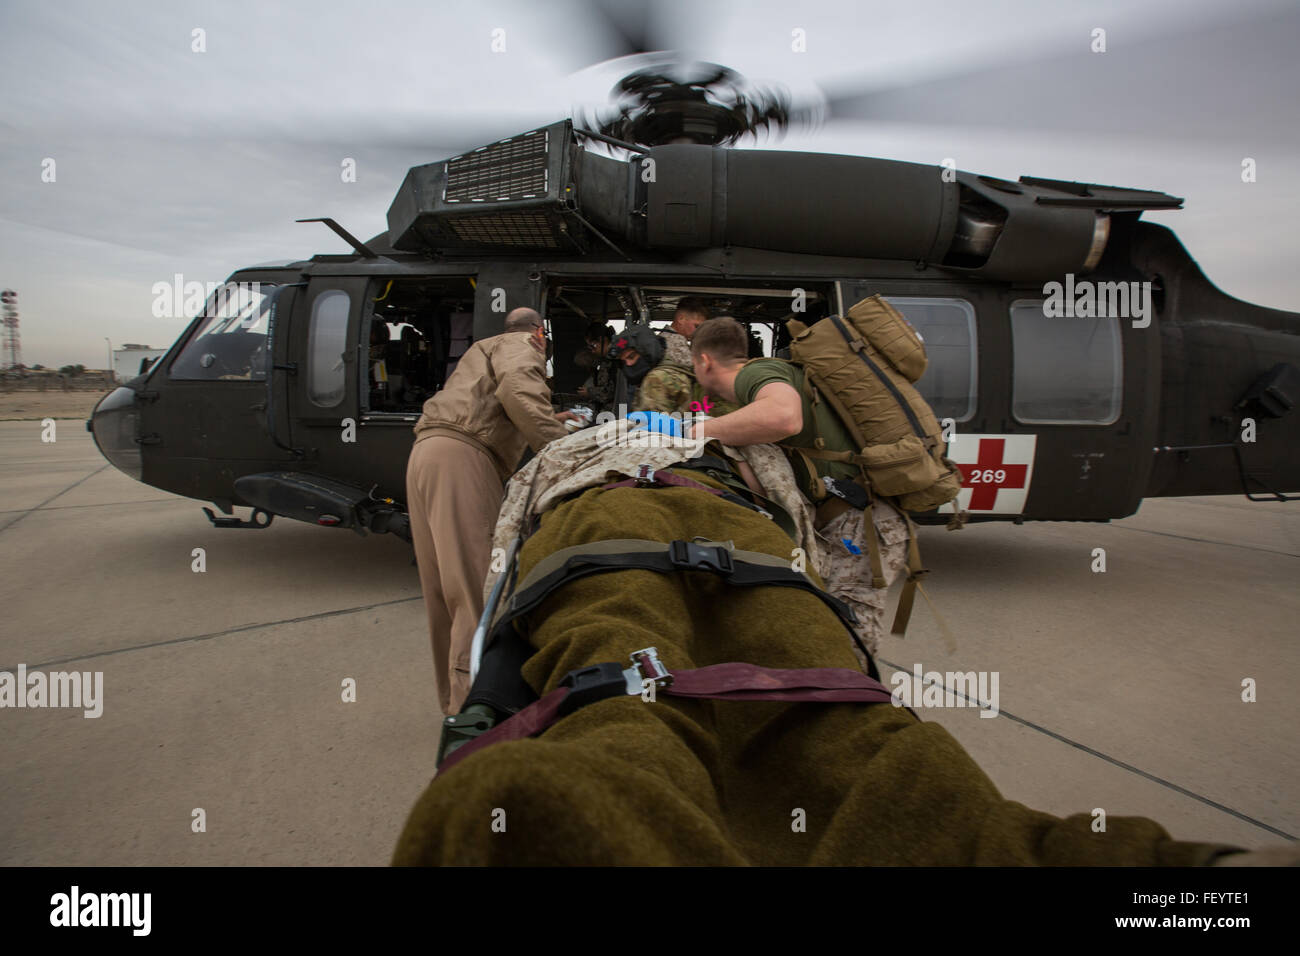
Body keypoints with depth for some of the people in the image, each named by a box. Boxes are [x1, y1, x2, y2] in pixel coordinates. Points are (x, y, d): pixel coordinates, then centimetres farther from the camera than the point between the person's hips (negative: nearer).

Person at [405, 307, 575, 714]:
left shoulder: (486, 349, 38)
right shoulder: (521, 345, 8)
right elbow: (517, 389, -15)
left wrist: (549, 421, 43)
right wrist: (557, 443, -18)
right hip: (459, 455, -10)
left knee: (445, 588, 12)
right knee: (477, 588, -14)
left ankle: (454, 699, 22)